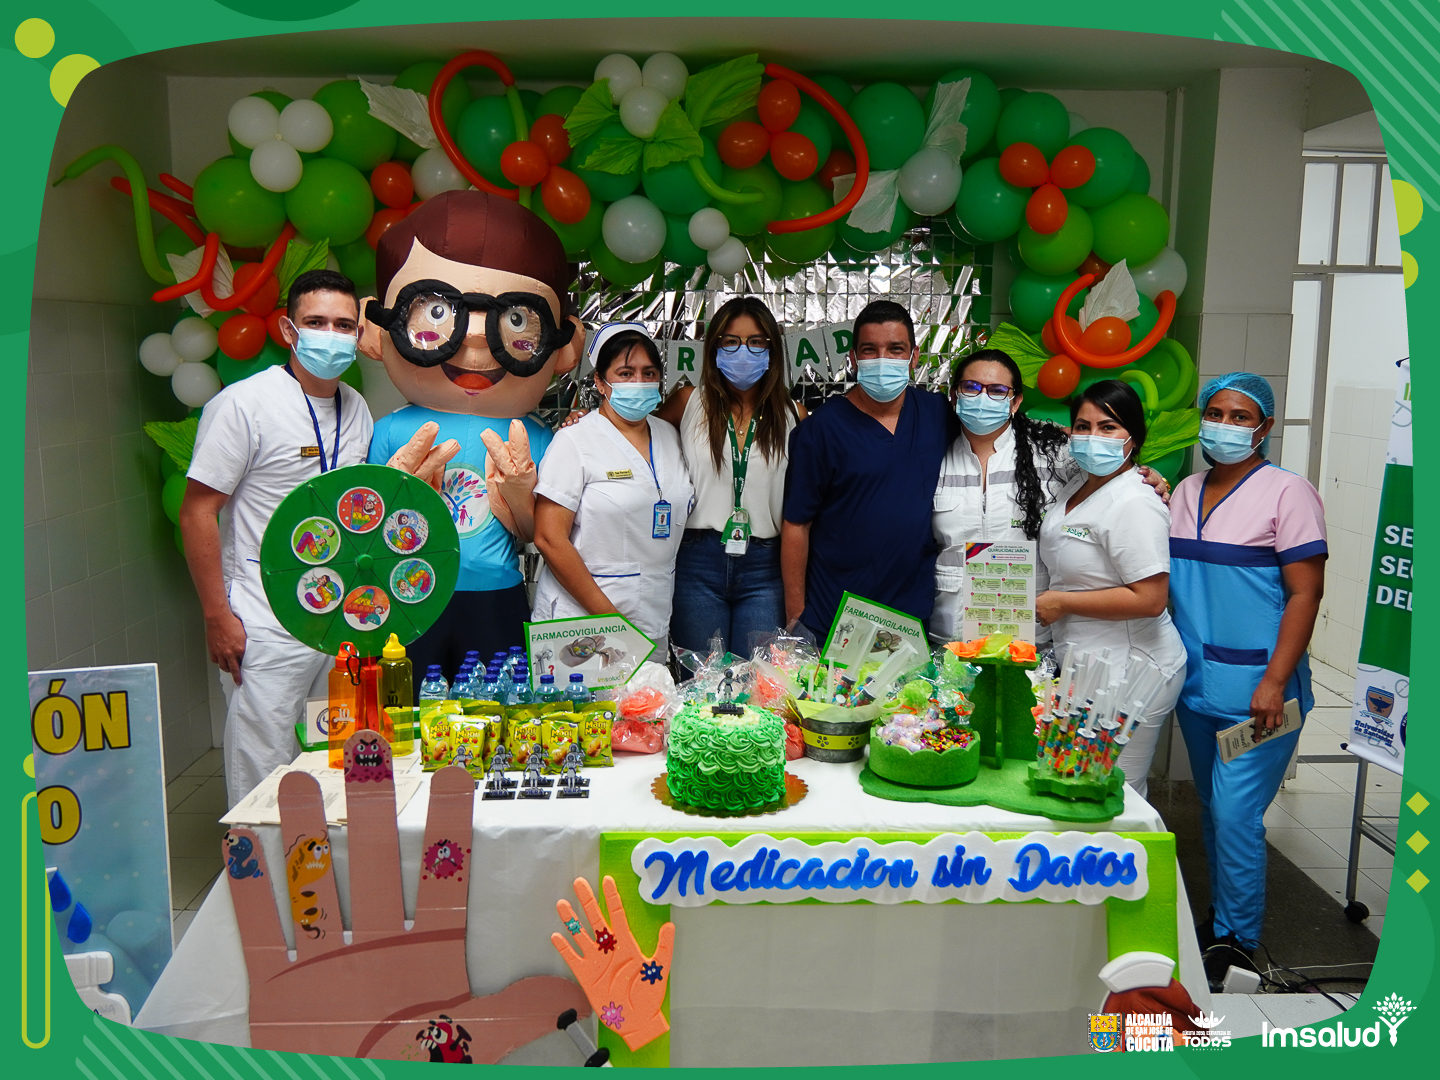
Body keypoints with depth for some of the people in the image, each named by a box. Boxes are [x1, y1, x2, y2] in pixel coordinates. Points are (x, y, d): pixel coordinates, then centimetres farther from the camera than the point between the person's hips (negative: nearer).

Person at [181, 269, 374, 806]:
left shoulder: (356, 408, 10)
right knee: (264, 772, 0)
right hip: (267, 624, -6)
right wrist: (217, 616, -13)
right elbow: (196, 514, -10)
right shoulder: (244, 403, -9)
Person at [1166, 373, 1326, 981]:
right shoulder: (1186, 492, 12)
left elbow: (1305, 592, -11)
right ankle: (1218, 924, 30)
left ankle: (1236, 943, 12)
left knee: (1236, 814, -5)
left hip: (1254, 689, -6)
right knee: (1213, 809, 16)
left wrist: (1275, 682, -18)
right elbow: (1160, 578, 17)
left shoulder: (1288, 492, -7)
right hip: (1196, 681, 6)